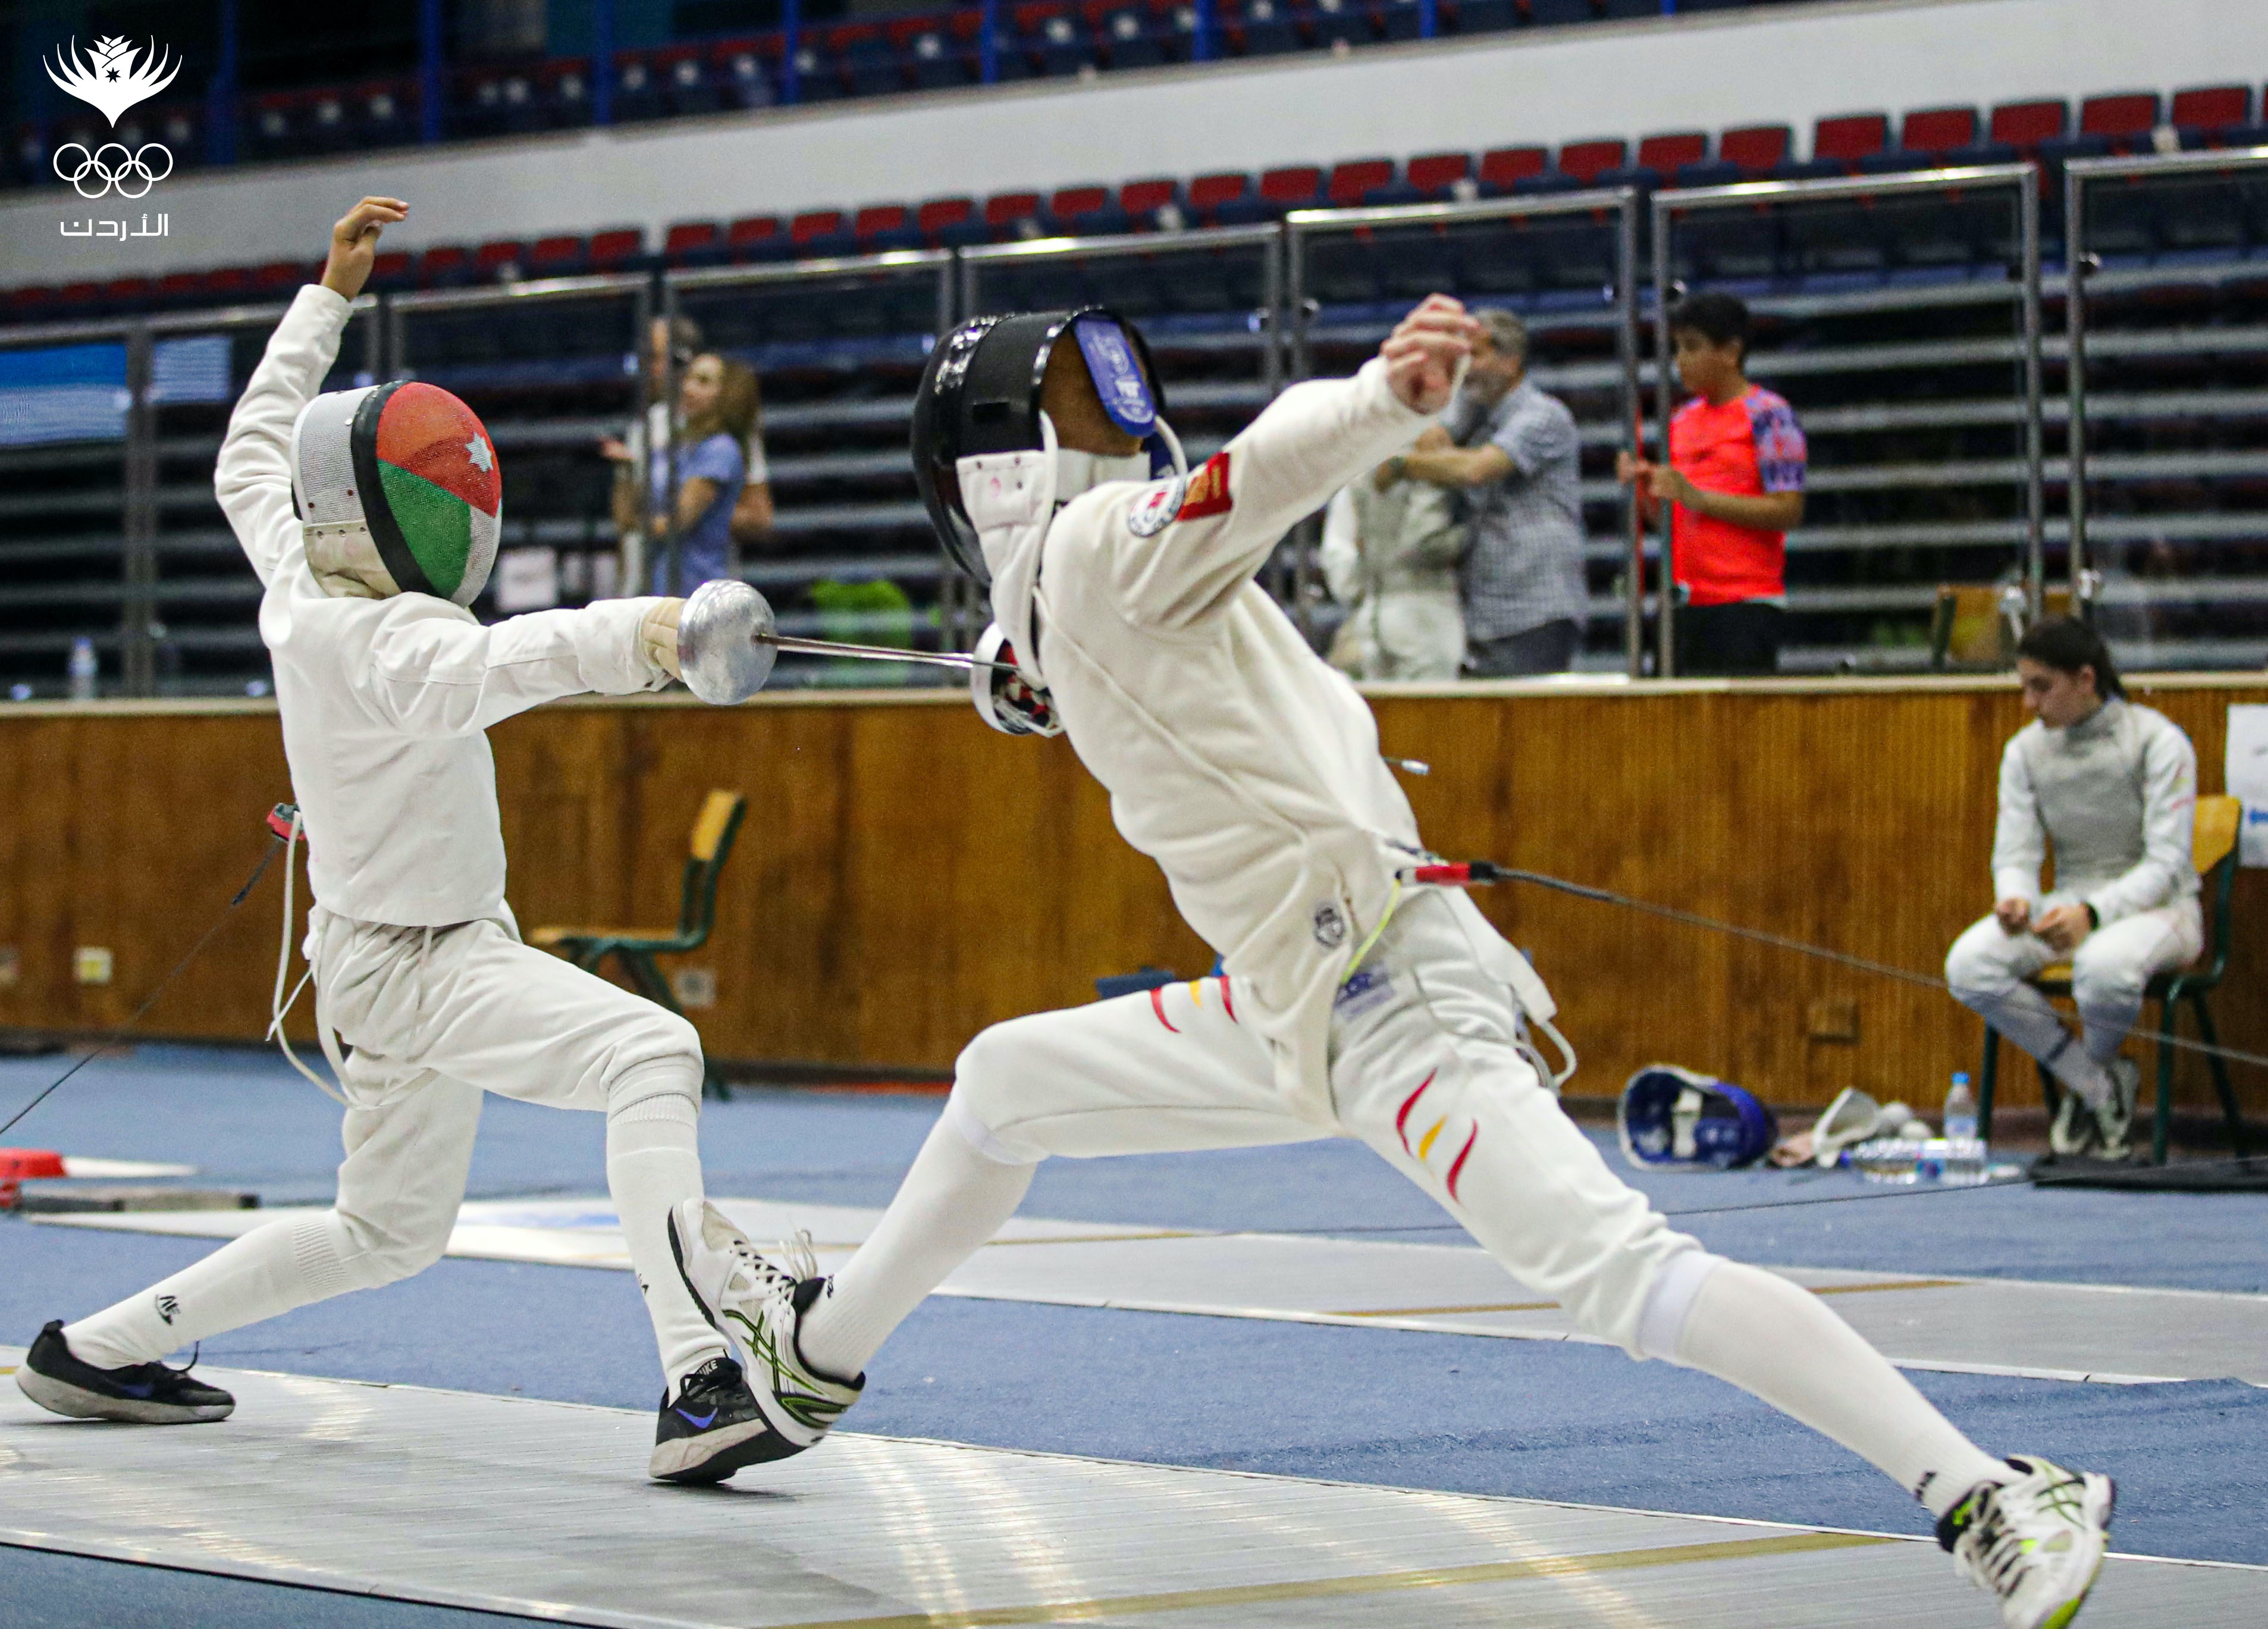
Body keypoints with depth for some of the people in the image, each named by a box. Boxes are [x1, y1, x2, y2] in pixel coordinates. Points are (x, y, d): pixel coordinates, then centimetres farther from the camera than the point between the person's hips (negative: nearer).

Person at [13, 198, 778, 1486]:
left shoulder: (300, 579, 0)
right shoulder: (371, 635, -25)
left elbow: (250, 462, 21)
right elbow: (467, 673, -48)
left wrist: (328, 298, 27)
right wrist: (630, 635, -66)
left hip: (381, 956, 10)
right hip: (414, 964, -10)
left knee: (390, 1232, 25)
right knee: (653, 1055, -29)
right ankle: (698, 1386, -42)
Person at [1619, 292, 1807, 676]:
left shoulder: (1768, 414, -4)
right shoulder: (1682, 421, 17)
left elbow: (1788, 511, -12)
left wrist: (1697, 497, -15)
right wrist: (1643, 490, 0)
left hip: (1746, 603, -6)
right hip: (1686, 605, 6)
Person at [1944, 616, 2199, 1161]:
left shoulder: (2157, 741, -13)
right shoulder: (2026, 750, 1)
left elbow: (2165, 863, -18)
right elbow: (2016, 853, -1)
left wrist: (2092, 912, -35)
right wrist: (2015, 900, -27)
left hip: (2157, 908, -5)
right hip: (2070, 905, 5)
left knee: (2104, 965, -41)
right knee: (1967, 964, -25)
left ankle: (2090, 1067, -4)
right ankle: (2100, 1084, -9)